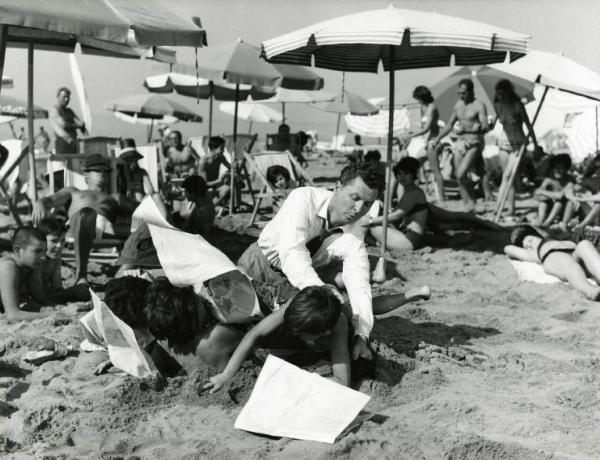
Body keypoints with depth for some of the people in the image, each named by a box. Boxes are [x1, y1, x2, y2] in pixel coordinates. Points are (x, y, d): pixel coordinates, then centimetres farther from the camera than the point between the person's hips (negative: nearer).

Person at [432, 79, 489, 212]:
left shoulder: (479, 106, -7)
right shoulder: (458, 105, 13)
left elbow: (485, 127, -18)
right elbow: (449, 125, 22)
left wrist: (467, 130, -31)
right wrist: (437, 138, 12)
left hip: (474, 144, -7)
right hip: (460, 143, 7)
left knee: (461, 174, -18)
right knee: (458, 176, 3)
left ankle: (471, 201, 1)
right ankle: (468, 206, 12)